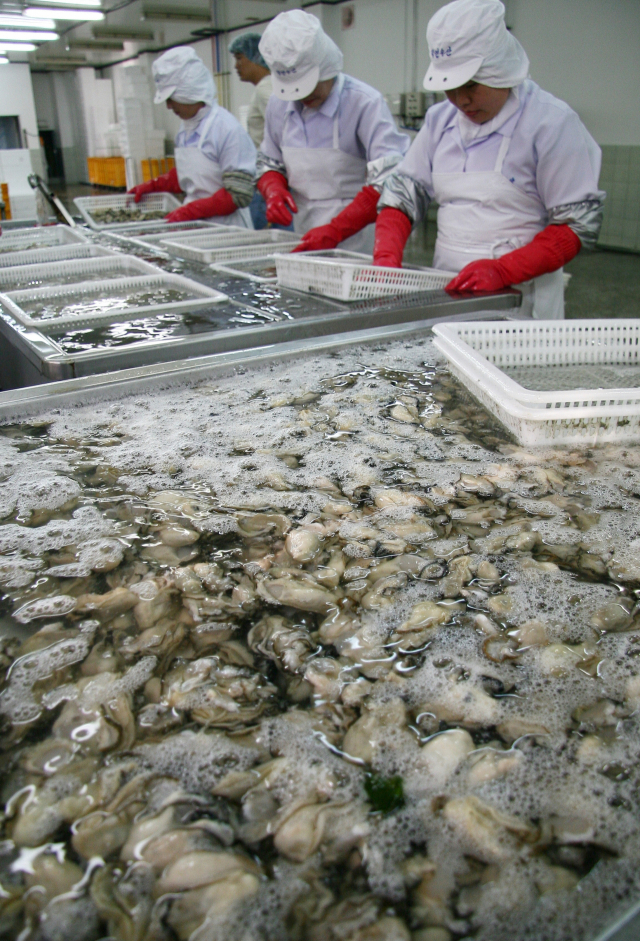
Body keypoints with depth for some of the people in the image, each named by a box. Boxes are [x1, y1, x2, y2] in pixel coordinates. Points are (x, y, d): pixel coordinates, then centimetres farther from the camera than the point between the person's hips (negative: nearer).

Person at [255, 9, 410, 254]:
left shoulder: (365, 103, -11)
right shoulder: (278, 105, 8)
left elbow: (389, 181, -19)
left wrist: (335, 231, -26)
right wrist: (274, 191, -4)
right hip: (304, 244, 5)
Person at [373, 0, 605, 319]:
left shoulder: (551, 122, -5)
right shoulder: (440, 120, 12)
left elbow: (579, 223, -9)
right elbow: (402, 194, 12)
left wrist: (503, 271, -22)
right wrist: (386, 258, -8)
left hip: (519, 297, -4)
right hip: (447, 291, 5)